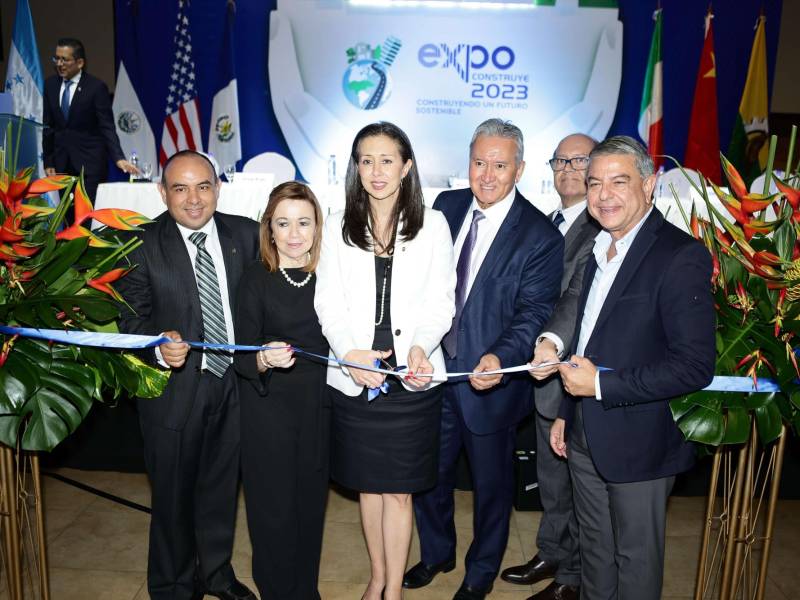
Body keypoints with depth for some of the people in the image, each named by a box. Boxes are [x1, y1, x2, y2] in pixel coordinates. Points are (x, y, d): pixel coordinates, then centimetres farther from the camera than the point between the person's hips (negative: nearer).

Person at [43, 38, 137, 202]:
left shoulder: (96, 87, -7)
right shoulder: (50, 84, 8)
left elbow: (107, 127, -10)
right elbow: (48, 125, 11)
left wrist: (118, 158, -23)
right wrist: (48, 162, 8)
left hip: (90, 161, -4)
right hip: (61, 162, 4)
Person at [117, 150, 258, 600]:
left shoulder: (246, 234, -1)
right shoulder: (142, 245, -9)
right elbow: (132, 317, -9)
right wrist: (159, 346, -28)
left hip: (234, 381, 3)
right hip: (175, 388, -3)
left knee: (222, 485, 21)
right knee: (174, 493, 13)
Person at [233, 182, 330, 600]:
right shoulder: (256, 279, -7)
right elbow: (242, 358, -8)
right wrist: (265, 360, -27)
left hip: (317, 407, 3)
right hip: (268, 410, -3)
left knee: (311, 503, 15)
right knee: (275, 508, 4)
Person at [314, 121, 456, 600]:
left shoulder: (432, 224, 0)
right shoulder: (338, 227, 4)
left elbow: (441, 302, -1)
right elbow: (329, 302, 1)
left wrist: (421, 346, -20)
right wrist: (349, 351, -17)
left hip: (412, 377, -2)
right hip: (354, 376, 2)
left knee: (399, 488, 8)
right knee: (368, 484, 16)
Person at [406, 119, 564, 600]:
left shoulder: (540, 236, -14)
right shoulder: (446, 206, 1)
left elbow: (533, 313, -19)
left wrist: (500, 358, -36)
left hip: (489, 379, -4)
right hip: (434, 367, 5)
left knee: (492, 483, 17)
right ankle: (436, 552, 49)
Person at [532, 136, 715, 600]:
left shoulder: (681, 256, -18)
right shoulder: (601, 249, 8)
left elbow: (696, 366, -22)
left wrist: (601, 384, -21)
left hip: (639, 443, -7)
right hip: (585, 439, 7)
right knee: (595, 552, 23)